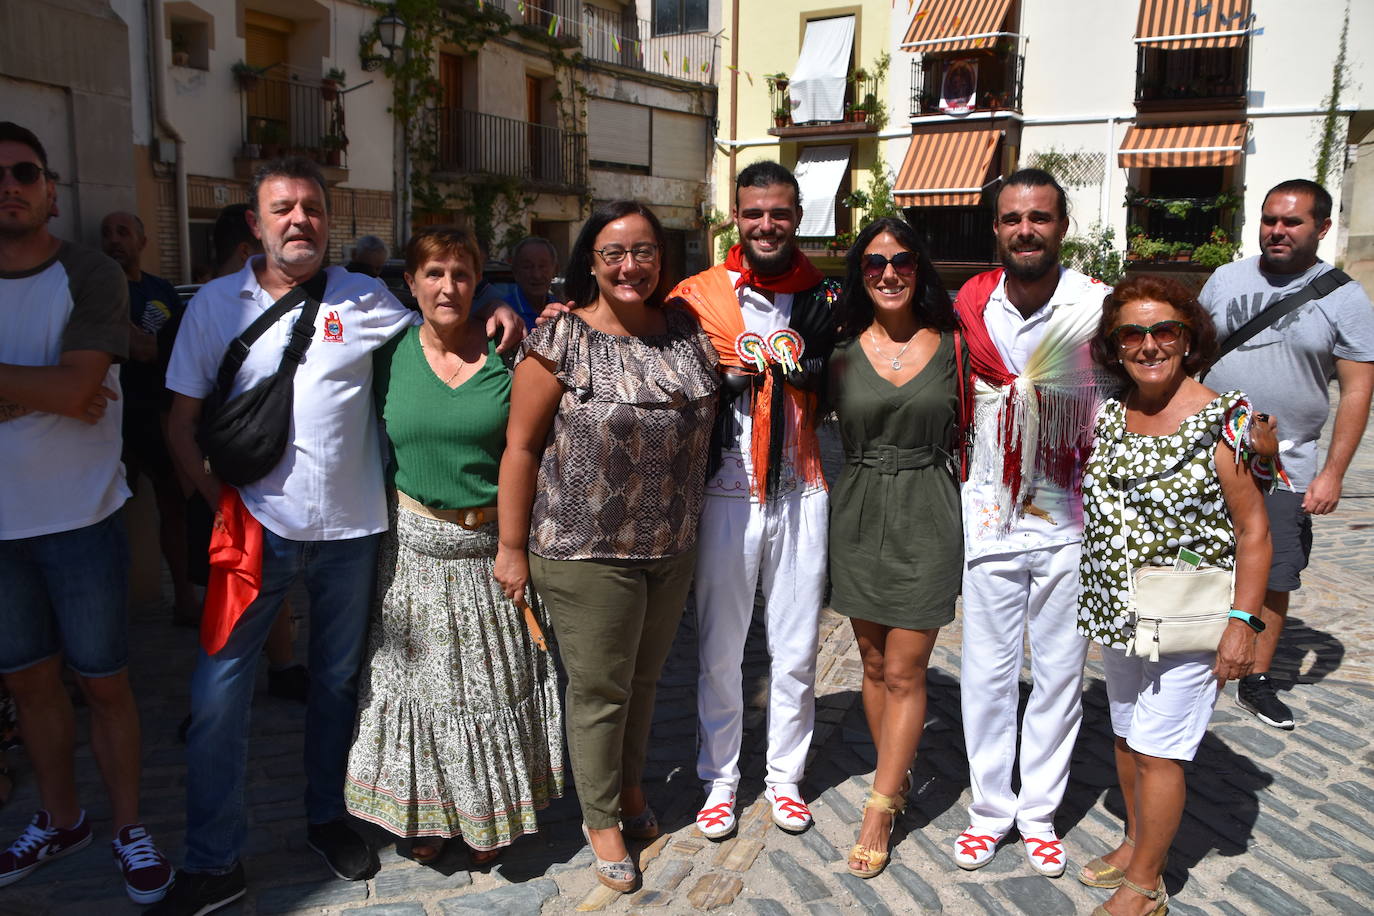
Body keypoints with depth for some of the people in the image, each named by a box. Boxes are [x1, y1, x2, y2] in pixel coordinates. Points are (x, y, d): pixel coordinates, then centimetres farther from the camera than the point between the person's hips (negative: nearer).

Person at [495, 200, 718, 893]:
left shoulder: (687, 333, 3)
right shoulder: (562, 340, -11)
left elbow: (704, 423, 17)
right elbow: (521, 447, -10)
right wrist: (512, 547, -10)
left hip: (672, 548, 5)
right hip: (587, 551, -5)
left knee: (644, 678, 20)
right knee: (600, 689, 8)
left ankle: (630, 786, 44)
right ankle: (601, 818, 30)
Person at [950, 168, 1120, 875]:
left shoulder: (1098, 308, -9)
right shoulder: (970, 305, -1)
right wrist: (954, 491, 10)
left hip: (1068, 525, -1)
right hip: (989, 519, 2)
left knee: (1059, 673, 11)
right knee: (987, 672, 9)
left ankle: (1040, 812, 29)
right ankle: (990, 809, 26)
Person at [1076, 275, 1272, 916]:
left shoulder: (1219, 420, -16)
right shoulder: (1110, 414, 2)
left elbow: (1253, 531, -13)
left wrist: (1243, 621, -17)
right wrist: (1097, 599, 13)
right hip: (1116, 612, 6)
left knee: (1156, 750, 3)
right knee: (1125, 734, 19)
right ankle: (1136, 842, 40)